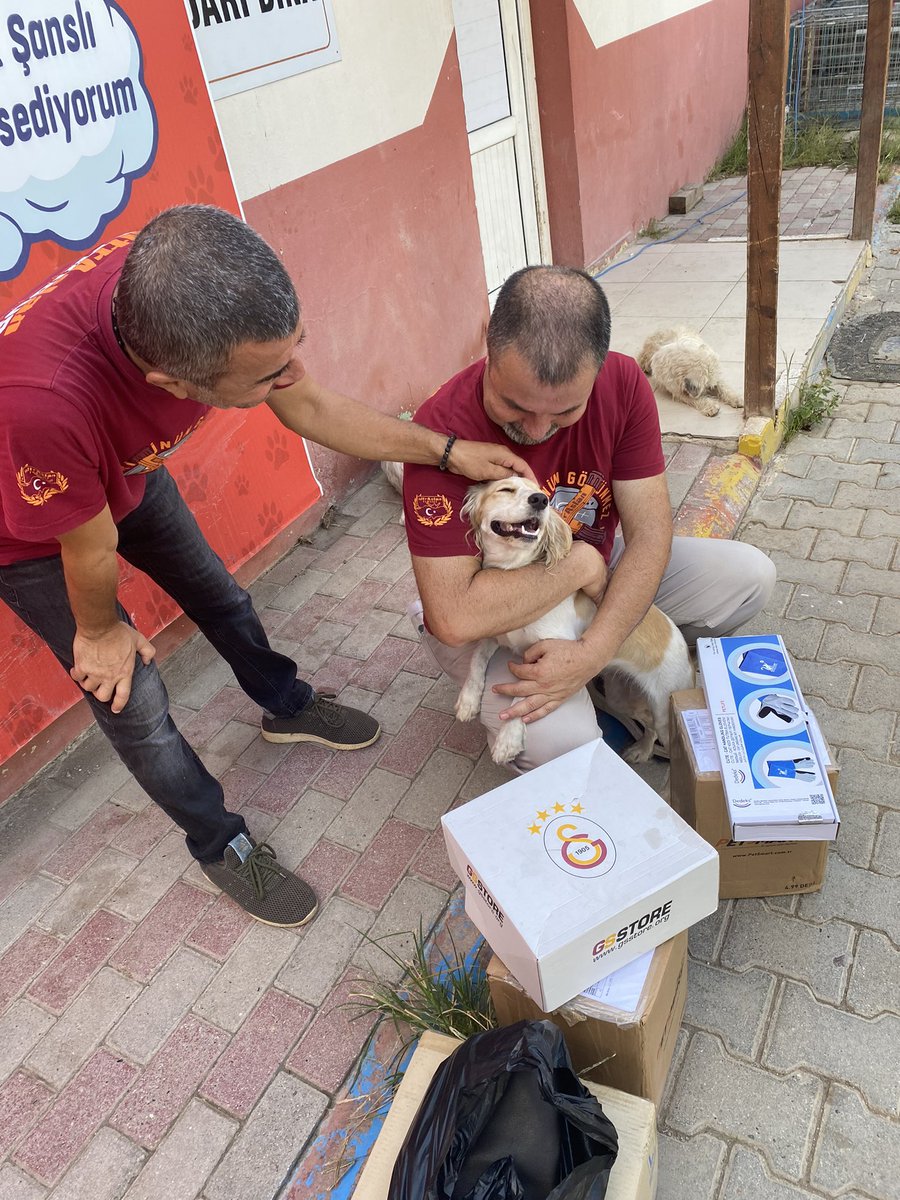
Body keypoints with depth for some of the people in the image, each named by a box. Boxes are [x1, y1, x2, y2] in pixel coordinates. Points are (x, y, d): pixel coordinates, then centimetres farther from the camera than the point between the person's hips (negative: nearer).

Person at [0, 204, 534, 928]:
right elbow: (91, 551, -29)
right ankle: (219, 844, 27)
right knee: (136, 703, 2)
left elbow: (310, 408, -15)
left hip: (128, 470, 5)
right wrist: (100, 629, -10)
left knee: (216, 592, 21)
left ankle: (287, 706, 50)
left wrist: (448, 452, -13)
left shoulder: (208, 289, -32)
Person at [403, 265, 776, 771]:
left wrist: (593, 652, -29)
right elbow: (455, 618, -34)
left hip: (598, 568, 5)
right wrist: (580, 563, -25)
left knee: (751, 576, -6)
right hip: (491, 619, -5)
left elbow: (650, 529, -16)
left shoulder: (624, 384, -17)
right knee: (559, 741, -31)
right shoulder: (445, 428, -31)